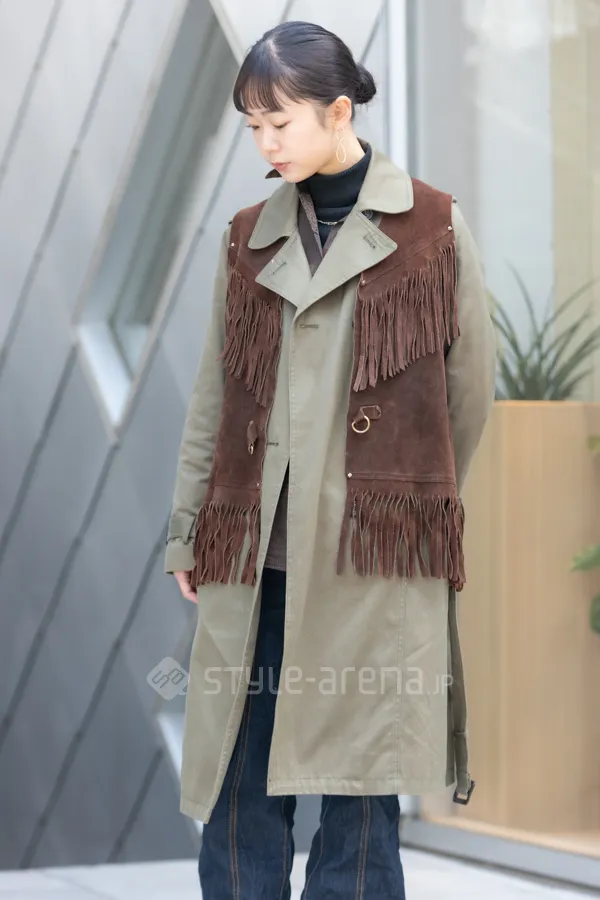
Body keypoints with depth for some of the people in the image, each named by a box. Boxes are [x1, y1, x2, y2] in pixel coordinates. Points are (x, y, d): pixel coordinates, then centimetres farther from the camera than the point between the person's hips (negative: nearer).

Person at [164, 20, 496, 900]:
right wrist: (187, 533, 10)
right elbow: (213, 396, 13)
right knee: (238, 791, 3)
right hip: (254, 554, 3)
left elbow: (471, 391, 7)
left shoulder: (433, 229, 1)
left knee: (360, 790, 1)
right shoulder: (250, 238, 12)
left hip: (377, 560, -3)